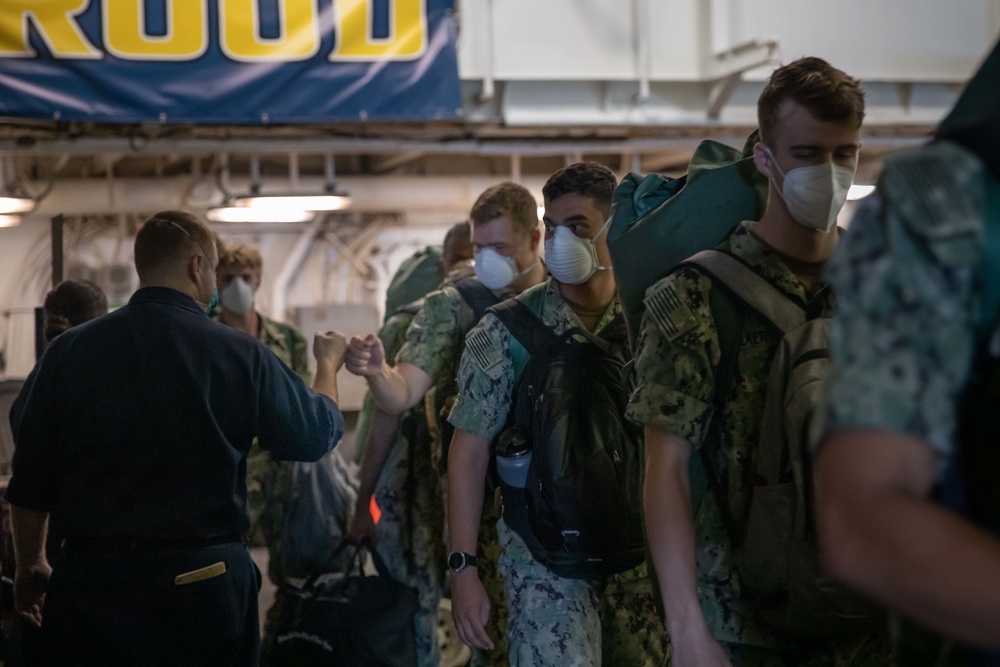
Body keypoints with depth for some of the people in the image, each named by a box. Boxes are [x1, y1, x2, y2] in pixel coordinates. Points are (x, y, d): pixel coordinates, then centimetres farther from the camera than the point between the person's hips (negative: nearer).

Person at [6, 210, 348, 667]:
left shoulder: (68, 351, -2)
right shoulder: (240, 355, -8)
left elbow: (30, 481, 3)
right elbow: (317, 433, 6)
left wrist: (31, 566, 18)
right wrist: (328, 365, 26)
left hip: (89, 579, 2)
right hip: (203, 583, -1)